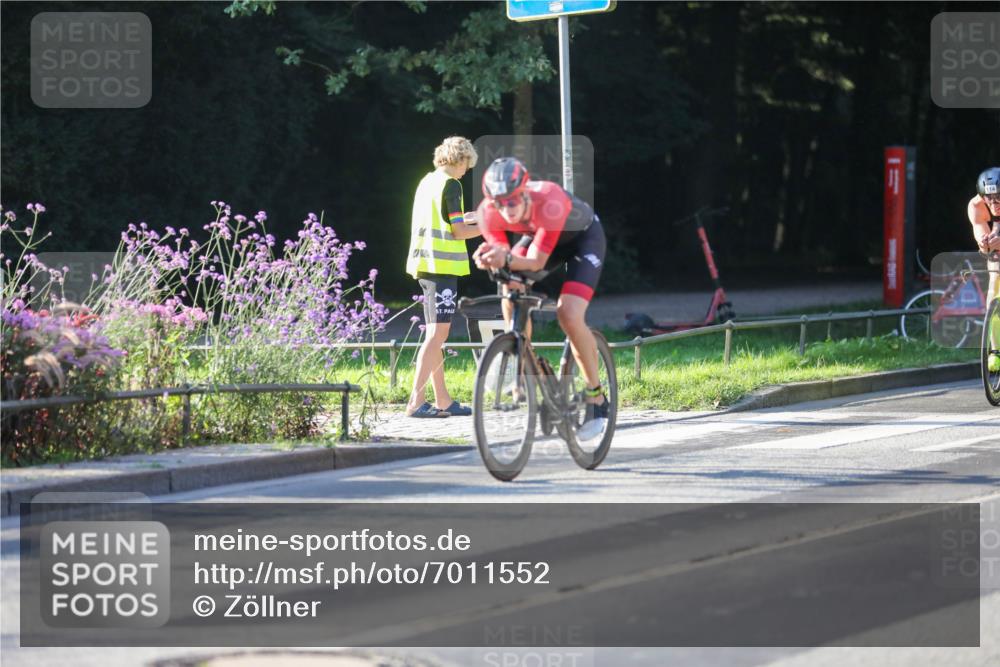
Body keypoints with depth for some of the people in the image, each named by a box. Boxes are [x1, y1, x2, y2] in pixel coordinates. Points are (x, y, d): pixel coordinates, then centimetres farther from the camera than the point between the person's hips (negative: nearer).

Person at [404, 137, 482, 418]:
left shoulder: (428, 181, 14)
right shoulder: (450, 185, -10)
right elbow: (458, 232, -12)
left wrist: (464, 219, 31)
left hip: (425, 264, 9)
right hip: (443, 265, -9)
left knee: (434, 334, 13)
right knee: (437, 334, -11)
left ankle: (442, 401, 18)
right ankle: (416, 402, -17)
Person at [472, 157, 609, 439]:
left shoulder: (550, 202, -41)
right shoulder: (488, 212, -28)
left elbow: (537, 262, -39)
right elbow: (500, 254, -22)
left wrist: (508, 260, -59)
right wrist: (489, 259, -45)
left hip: (583, 236, -5)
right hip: (537, 235, 5)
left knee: (569, 315, -23)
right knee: (511, 289, -22)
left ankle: (596, 398, -6)